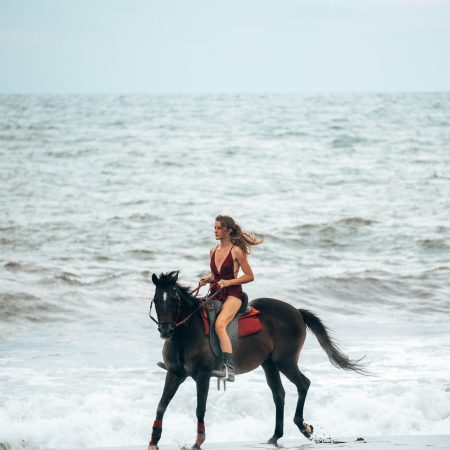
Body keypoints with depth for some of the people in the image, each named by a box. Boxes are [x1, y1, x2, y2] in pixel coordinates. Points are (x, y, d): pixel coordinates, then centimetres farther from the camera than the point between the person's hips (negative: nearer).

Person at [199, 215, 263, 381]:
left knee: (219, 325, -29)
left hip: (232, 293, -8)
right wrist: (207, 279, 3)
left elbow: (249, 276, -4)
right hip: (215, 293, 8)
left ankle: (230, 370, -35)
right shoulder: (213, 251, 13)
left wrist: (228, 282, -15)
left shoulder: (236, 251, -6)